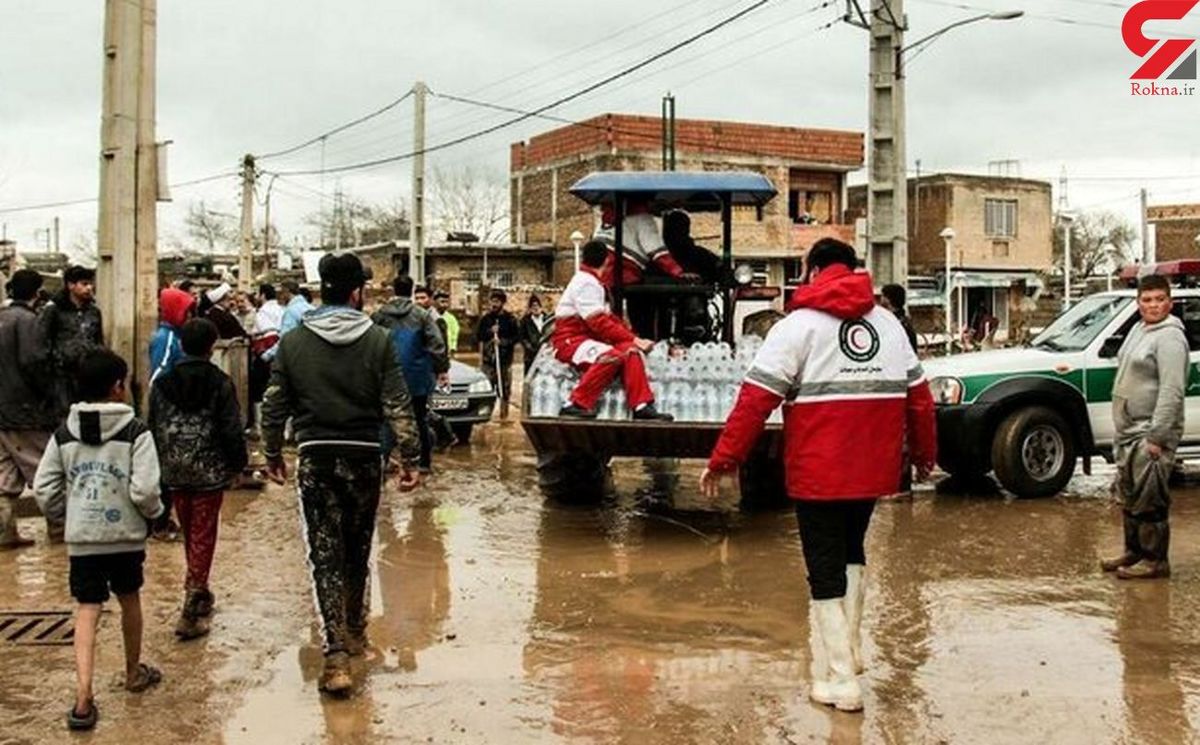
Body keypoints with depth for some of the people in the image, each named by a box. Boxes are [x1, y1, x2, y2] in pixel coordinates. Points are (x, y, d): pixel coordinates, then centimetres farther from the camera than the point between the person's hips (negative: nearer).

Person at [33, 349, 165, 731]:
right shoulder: (135, 432, -11)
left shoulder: (64, 434, 2)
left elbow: (44, 488, 1)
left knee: (87, 611, 2)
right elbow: (145, 489, -18)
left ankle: (83, 697, -10)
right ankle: (134, 671, 38)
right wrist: (154, 512, 2)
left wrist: (65, 515, 17)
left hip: (81, 539, 2)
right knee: (129, 599, 19)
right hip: (126, 535, -2)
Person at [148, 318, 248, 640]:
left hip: (175, 471, 4)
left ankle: (199, 594, 33)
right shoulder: (220, 383, -9)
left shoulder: (162, 383, 2)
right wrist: (237, 464, 4)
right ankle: (191, 612, -6)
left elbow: (154, 429, 6)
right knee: (203, 537, 0)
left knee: (189, 534, 19)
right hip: (210, 471, -4)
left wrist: (158, 467, 13)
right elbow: (231, 430, -9)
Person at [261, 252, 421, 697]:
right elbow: (398, 406, -7)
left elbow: (274, 406, 4)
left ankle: (336, 652, -9)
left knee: (325, 554, 0)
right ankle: (355, 632, 34)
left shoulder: (293, 342, 0)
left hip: (315, 459, 0)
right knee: (358, 550, 17)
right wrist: (410, 458, -1)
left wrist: (273, 454, 16)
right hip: (364, 458, 0)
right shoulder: (377, 341, -4)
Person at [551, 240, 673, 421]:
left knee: (630, 351, -10)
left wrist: (632, 338, 5)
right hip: (570, 340, -9)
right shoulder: (585, 282, -13)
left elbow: (608, 318, 18)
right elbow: (599, 323, -20)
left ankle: (641, 406, -16)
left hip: (588, 337, 9)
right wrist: (632, 339, -17)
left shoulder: (593, 282, 19)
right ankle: (575, 405, -28)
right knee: (611, 356, -33)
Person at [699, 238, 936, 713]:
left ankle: (839, 680, 4)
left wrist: (723, 460, -9)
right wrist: (924, 453, 27)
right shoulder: (888, 324, 10)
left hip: (819, 473, -5)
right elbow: (918, 397, 14)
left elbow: (756, 399, -13)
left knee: (826, 571, 4)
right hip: (872, 471, 5)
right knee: (850, 553, 26)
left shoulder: (799, 325, -6)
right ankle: (847, 649, 30)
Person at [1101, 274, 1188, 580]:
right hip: (1128, 432, 10)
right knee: (1130, 497, 17)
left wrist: (1157, 437, -24)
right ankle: (1134, 551, 29)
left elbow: (1172, 391, -22)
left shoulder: (1169, 337, -15)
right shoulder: (1139, 330, 14)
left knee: (1149, 500, -6)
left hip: (1150, 433, -10)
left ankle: (1155, 561, 2)